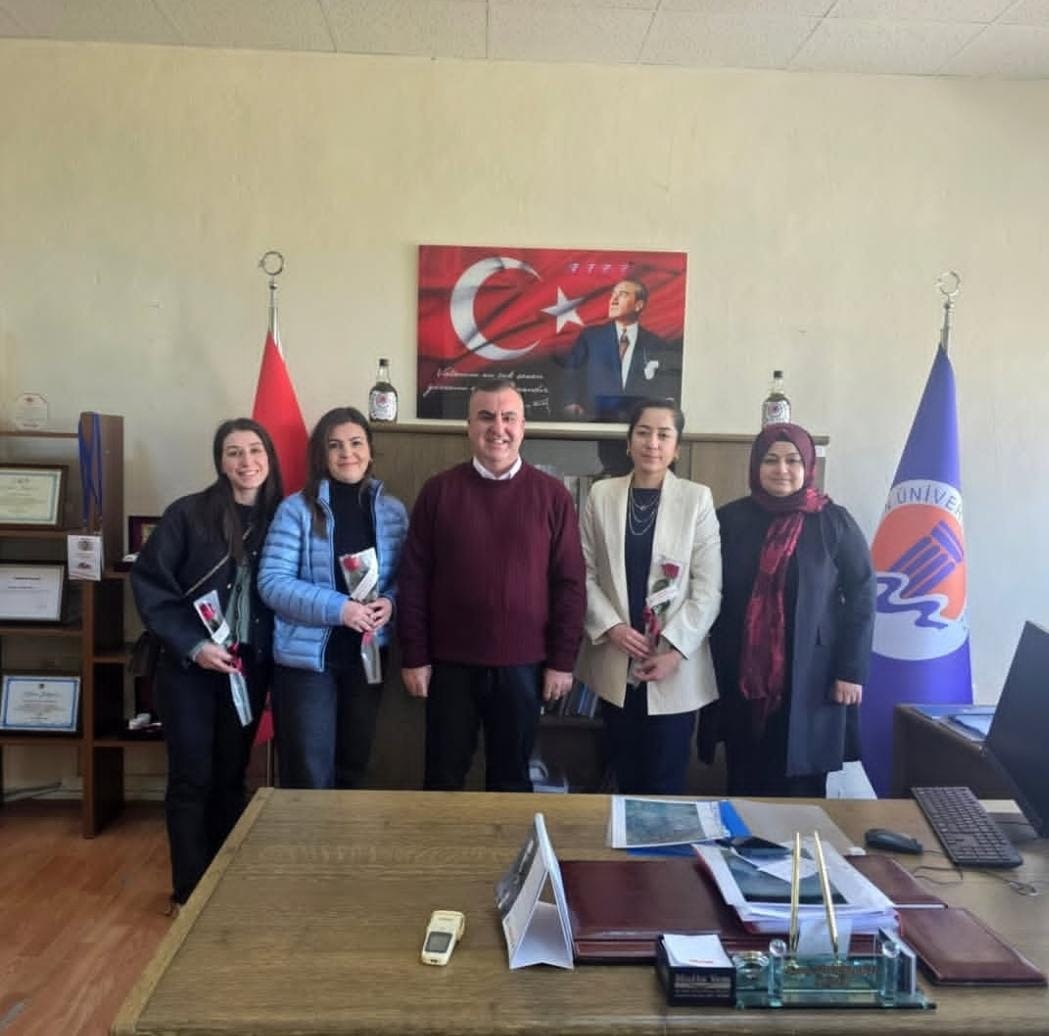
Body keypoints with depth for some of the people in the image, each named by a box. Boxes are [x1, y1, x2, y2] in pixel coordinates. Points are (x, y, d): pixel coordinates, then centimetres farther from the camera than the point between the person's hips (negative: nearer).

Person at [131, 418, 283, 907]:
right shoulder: (188, 513, -8)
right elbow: (148, 583, -8)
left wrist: (267, 651, -6)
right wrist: (191, 645, -14)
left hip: (249, 667, 3)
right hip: (189, 666, -3)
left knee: (231, 775, 13)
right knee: (192, 779, 4)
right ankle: (191, 892, 19)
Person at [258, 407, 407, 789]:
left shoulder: (393, 510, 4)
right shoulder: (296, 508, -6)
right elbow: (272, 581, -12)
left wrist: (390, 603, -13)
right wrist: (337, 608, -23)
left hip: (367, 655, 4)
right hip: (307, 656, -3)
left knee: (353, 766, 17)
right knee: (308, 775, 4)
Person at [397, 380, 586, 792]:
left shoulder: (551, 495, -1)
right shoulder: (439, 490, -1)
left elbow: (570, 583, -1)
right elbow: (414, 579, 0)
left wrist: (562, 661, -3)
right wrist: (413, 657, -3)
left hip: (523, 664, 0)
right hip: (450, 663, 0)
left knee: (512, 777, 16)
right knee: (444, 776, 14)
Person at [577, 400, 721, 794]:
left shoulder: (698, 499, -3)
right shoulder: (601, 495, 3)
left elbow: (709, 586, -6)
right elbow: (585, 573, 2)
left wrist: (674, 649, -13)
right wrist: (611, 626, -11)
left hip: (675, 666, -2)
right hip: (615, 663, 2)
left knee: (665, 781, 6)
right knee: (625, 776, 14)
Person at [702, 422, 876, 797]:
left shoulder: (834, 522, -1)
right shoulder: (730, 519, 2)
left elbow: (861, 597, -1)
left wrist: (851, 671, -5)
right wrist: (712, 666, 1)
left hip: (810, 677, -1)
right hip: (742, 677, 2)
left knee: (801, 783, 6)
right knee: (745, 782, 11)